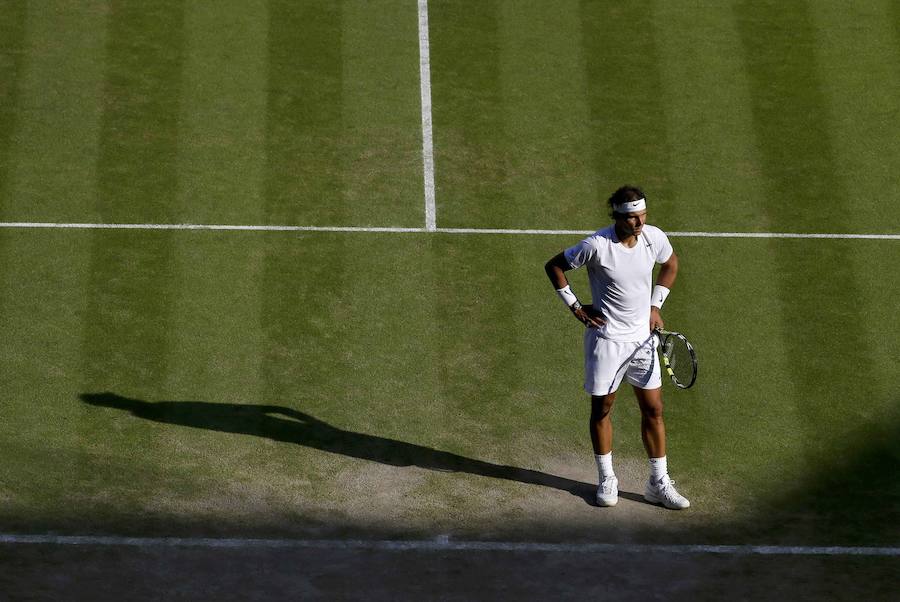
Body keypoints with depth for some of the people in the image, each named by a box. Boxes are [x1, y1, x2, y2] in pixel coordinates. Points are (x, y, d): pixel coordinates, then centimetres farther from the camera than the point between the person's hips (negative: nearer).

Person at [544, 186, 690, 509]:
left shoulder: (655, 238, -7)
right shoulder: (596, 245, -19)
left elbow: (670, 264, 16)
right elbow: (554, 266, -6)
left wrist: (655, 305, 9)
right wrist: (575, 306, -8)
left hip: (642, 336, 4)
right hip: (606, 339, -4)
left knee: (653, 409, 6)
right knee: (602, 408, 8)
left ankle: (659, 484, 16)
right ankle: (607, 480, 23)